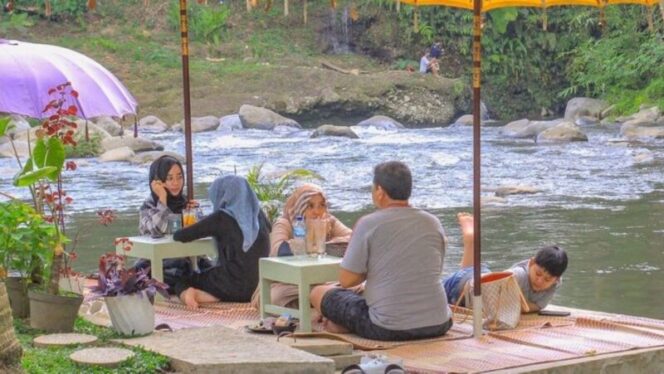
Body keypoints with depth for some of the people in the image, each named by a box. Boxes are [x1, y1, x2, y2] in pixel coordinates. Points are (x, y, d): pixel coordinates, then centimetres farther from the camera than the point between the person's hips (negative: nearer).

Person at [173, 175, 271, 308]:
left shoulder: (220, 218, -9)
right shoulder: (257, 214, 5)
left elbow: (180, 236, -6)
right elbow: (269, 228, 30)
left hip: (234, 286, -5)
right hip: (261, 285, 5)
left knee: (183, 284, 18)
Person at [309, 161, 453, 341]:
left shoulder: (368, 224, -8)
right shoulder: (433, 223, 6)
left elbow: (346, 280, -5)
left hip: (388, 329, -4)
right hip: (437, 325, 4)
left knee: (318, 292, 13)